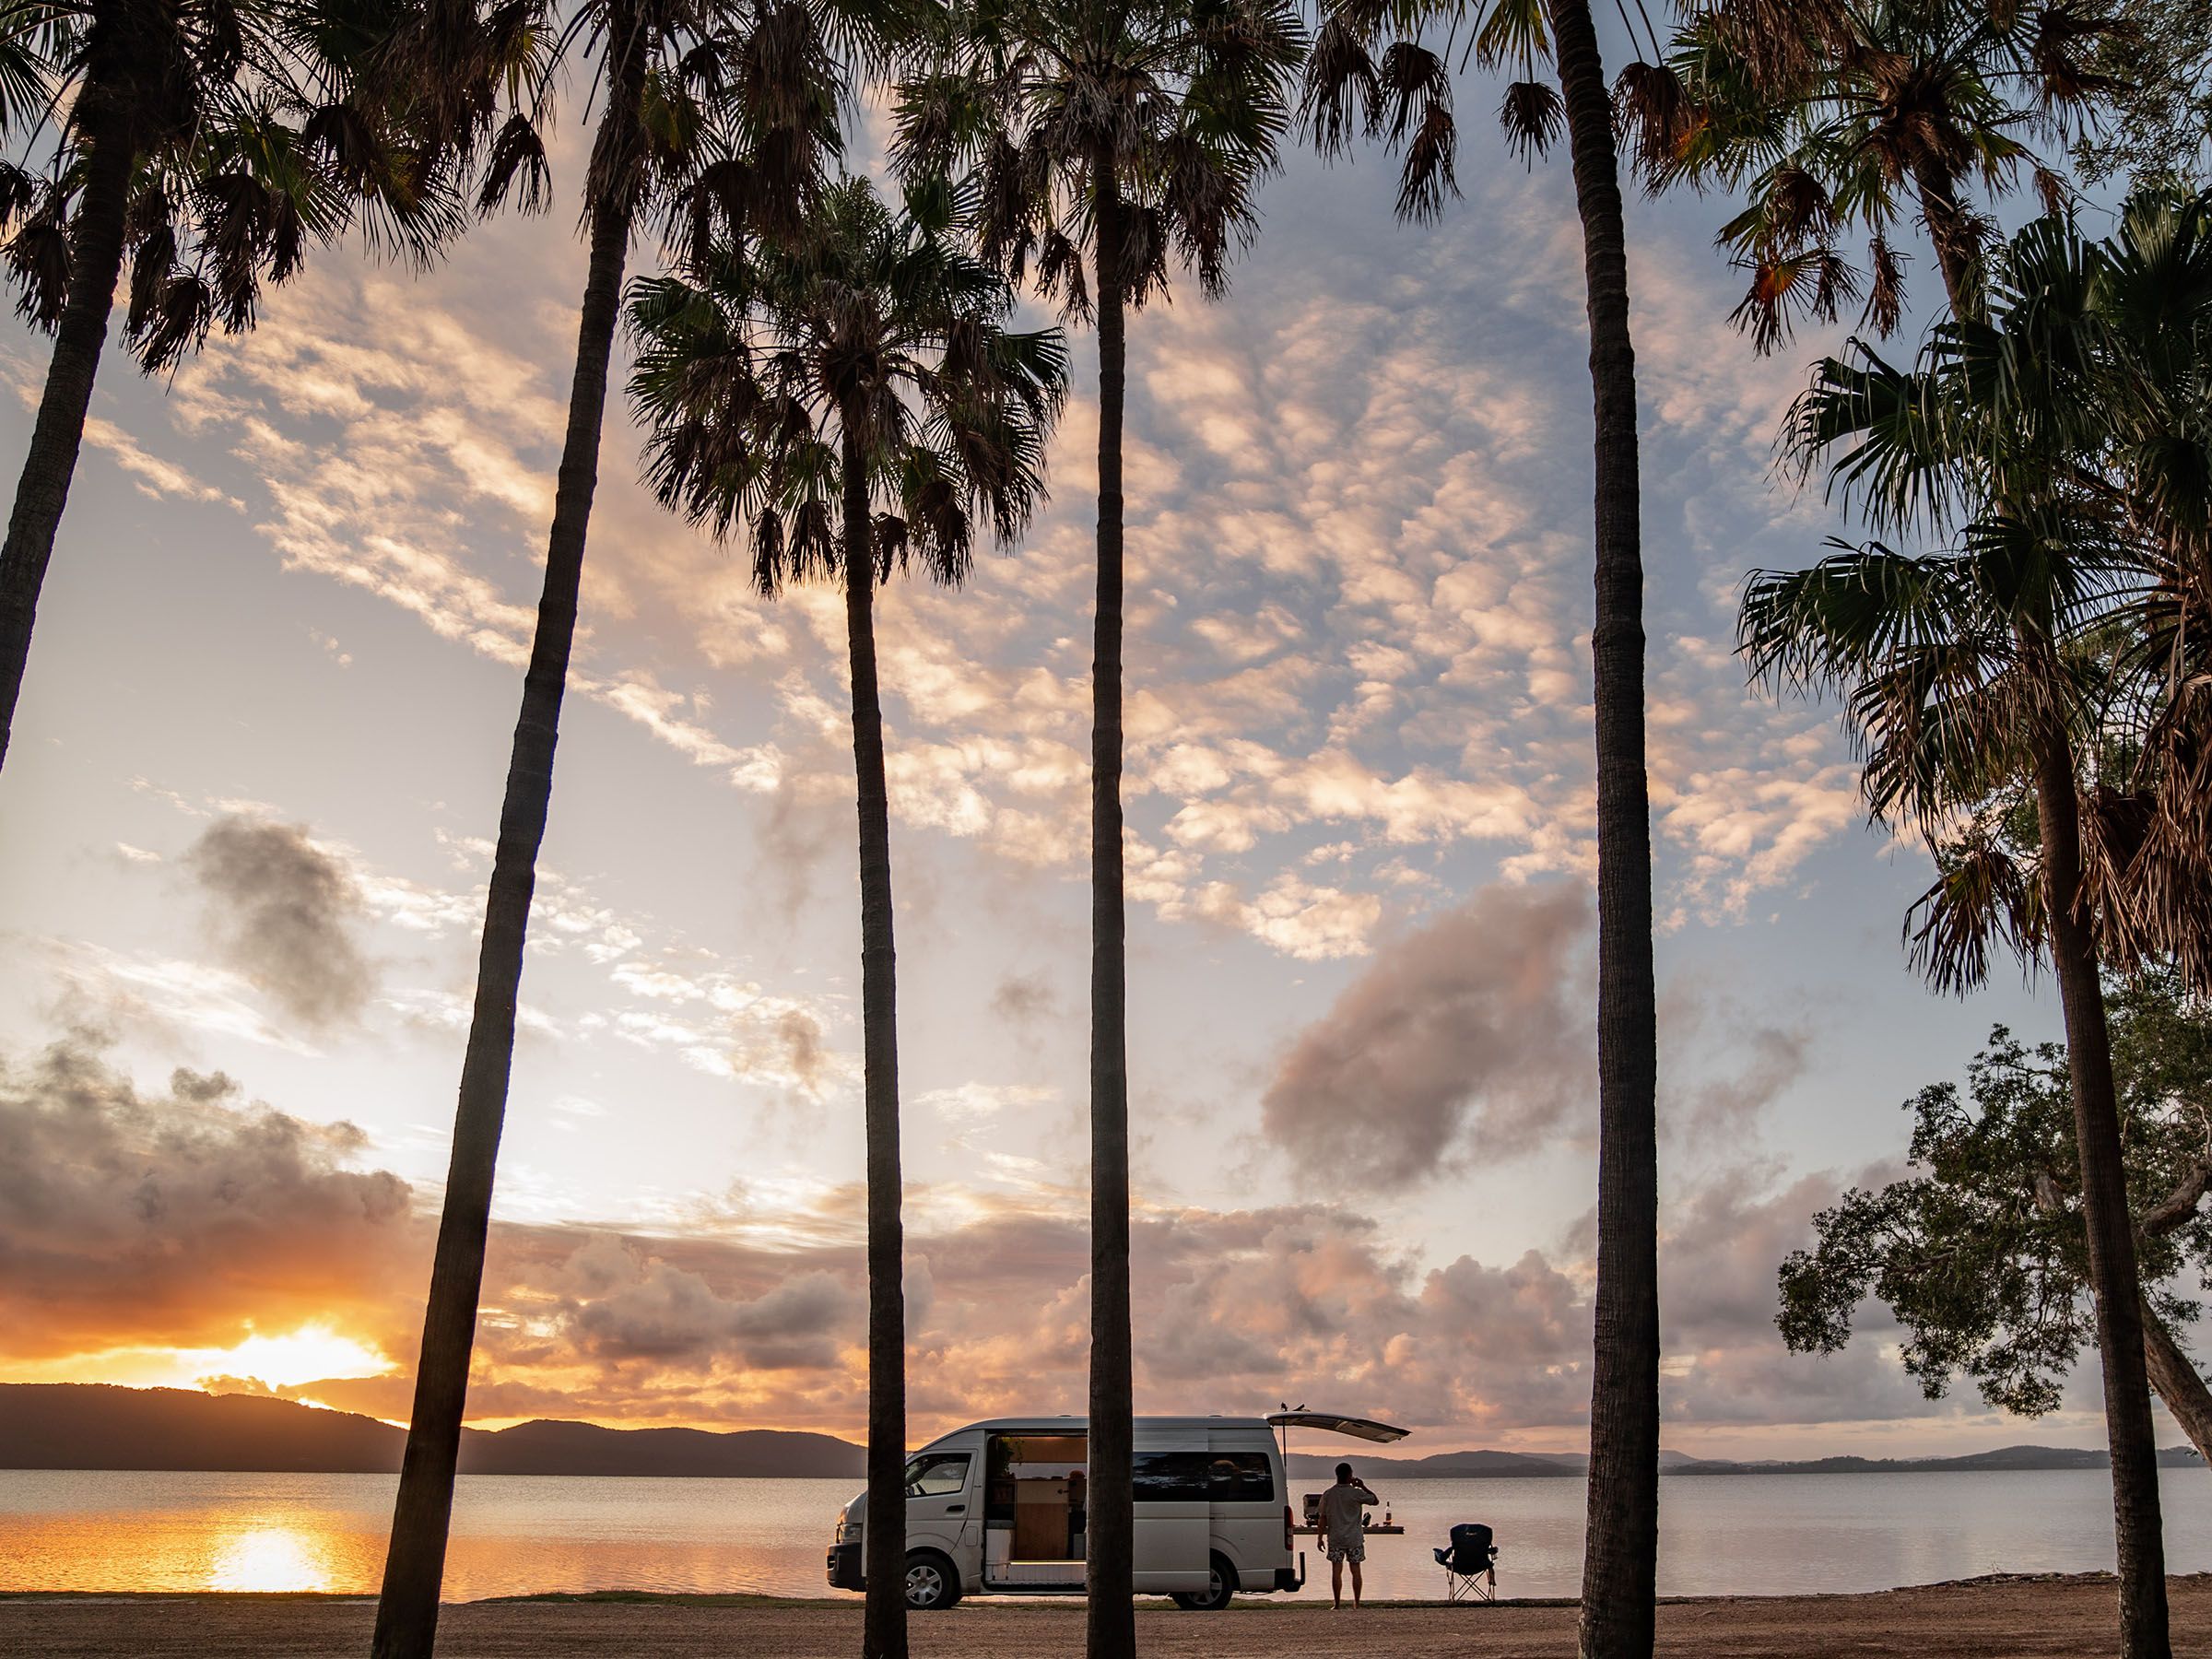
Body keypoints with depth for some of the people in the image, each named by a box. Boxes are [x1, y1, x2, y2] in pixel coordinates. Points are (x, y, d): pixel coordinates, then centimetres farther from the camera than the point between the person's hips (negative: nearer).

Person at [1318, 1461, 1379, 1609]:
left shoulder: (1328, 1495, -2)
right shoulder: (1356, 1493, -10)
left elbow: (1323, 1518, 1)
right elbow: (1376, 1500, 4)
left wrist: (1321, 1537, 7)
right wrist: (1363, 1487, 8)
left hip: (1335, 1539, 1)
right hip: (1354, 1539, -1)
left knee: (1336, 1571, 4)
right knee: (1355, 1570, 8)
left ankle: (1337, 1604, 4)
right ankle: (1356, 1603, 11)